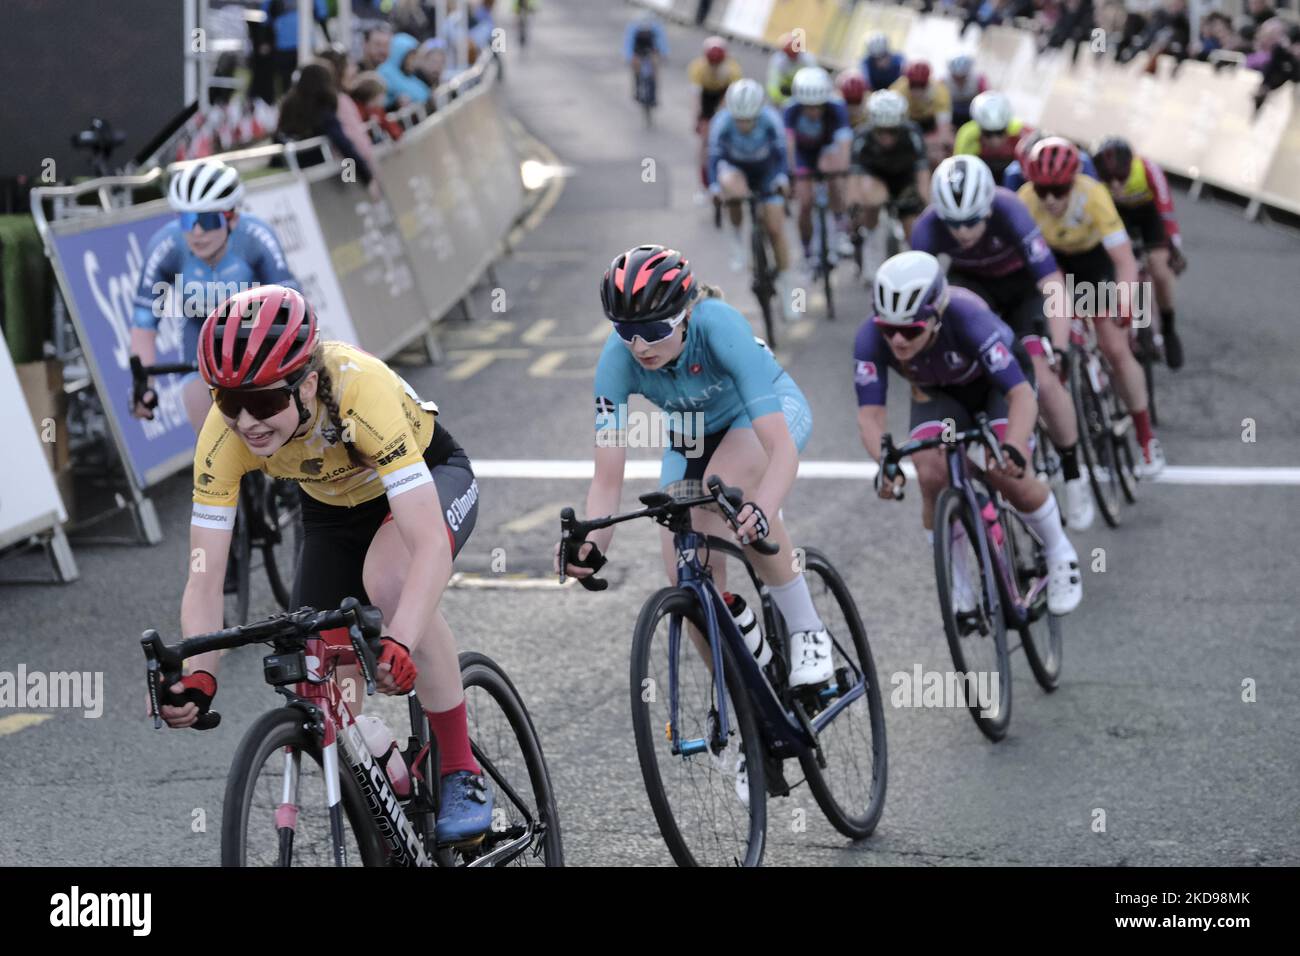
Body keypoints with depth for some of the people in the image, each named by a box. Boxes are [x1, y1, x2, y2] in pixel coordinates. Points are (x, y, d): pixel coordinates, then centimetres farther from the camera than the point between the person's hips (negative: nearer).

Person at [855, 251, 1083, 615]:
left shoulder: (968, 320, -41)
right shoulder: (872, 339, -33)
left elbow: (1022, 395, -44)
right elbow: (870, 414, -35)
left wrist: (1013, 449, -62)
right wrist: (885, 462, -55)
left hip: (999, 383, -3)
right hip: (939, 392, 3)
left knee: (1006, 474, -23)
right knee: (933, 477, -21)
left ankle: (1061, 557, 5)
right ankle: (959, 589, -1)